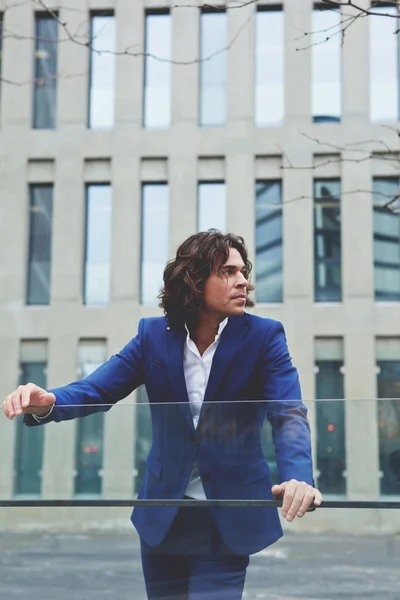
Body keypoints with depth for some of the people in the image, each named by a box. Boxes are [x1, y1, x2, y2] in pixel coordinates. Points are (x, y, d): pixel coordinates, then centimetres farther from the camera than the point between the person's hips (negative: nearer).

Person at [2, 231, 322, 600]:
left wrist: (298, 477, -41)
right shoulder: (154, 335, -2)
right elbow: (96, 390, -6)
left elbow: (289, 414, -20)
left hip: (229, 518, -3)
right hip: (162, 513, 3)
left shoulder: (264, 336, -9)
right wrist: (46, 402, -29)